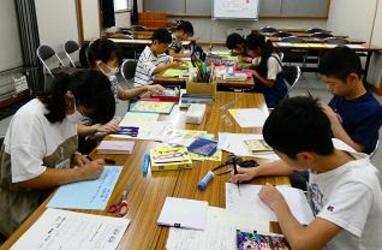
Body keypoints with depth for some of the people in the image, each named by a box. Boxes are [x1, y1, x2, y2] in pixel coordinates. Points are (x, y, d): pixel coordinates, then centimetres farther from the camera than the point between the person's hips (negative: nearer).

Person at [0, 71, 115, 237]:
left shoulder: (68, 110, -4)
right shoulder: (30, 118, -26)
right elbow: (27, 178, -29)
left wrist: (75, 157, -7)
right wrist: (82, 173, -25)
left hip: (57, 191, 7)